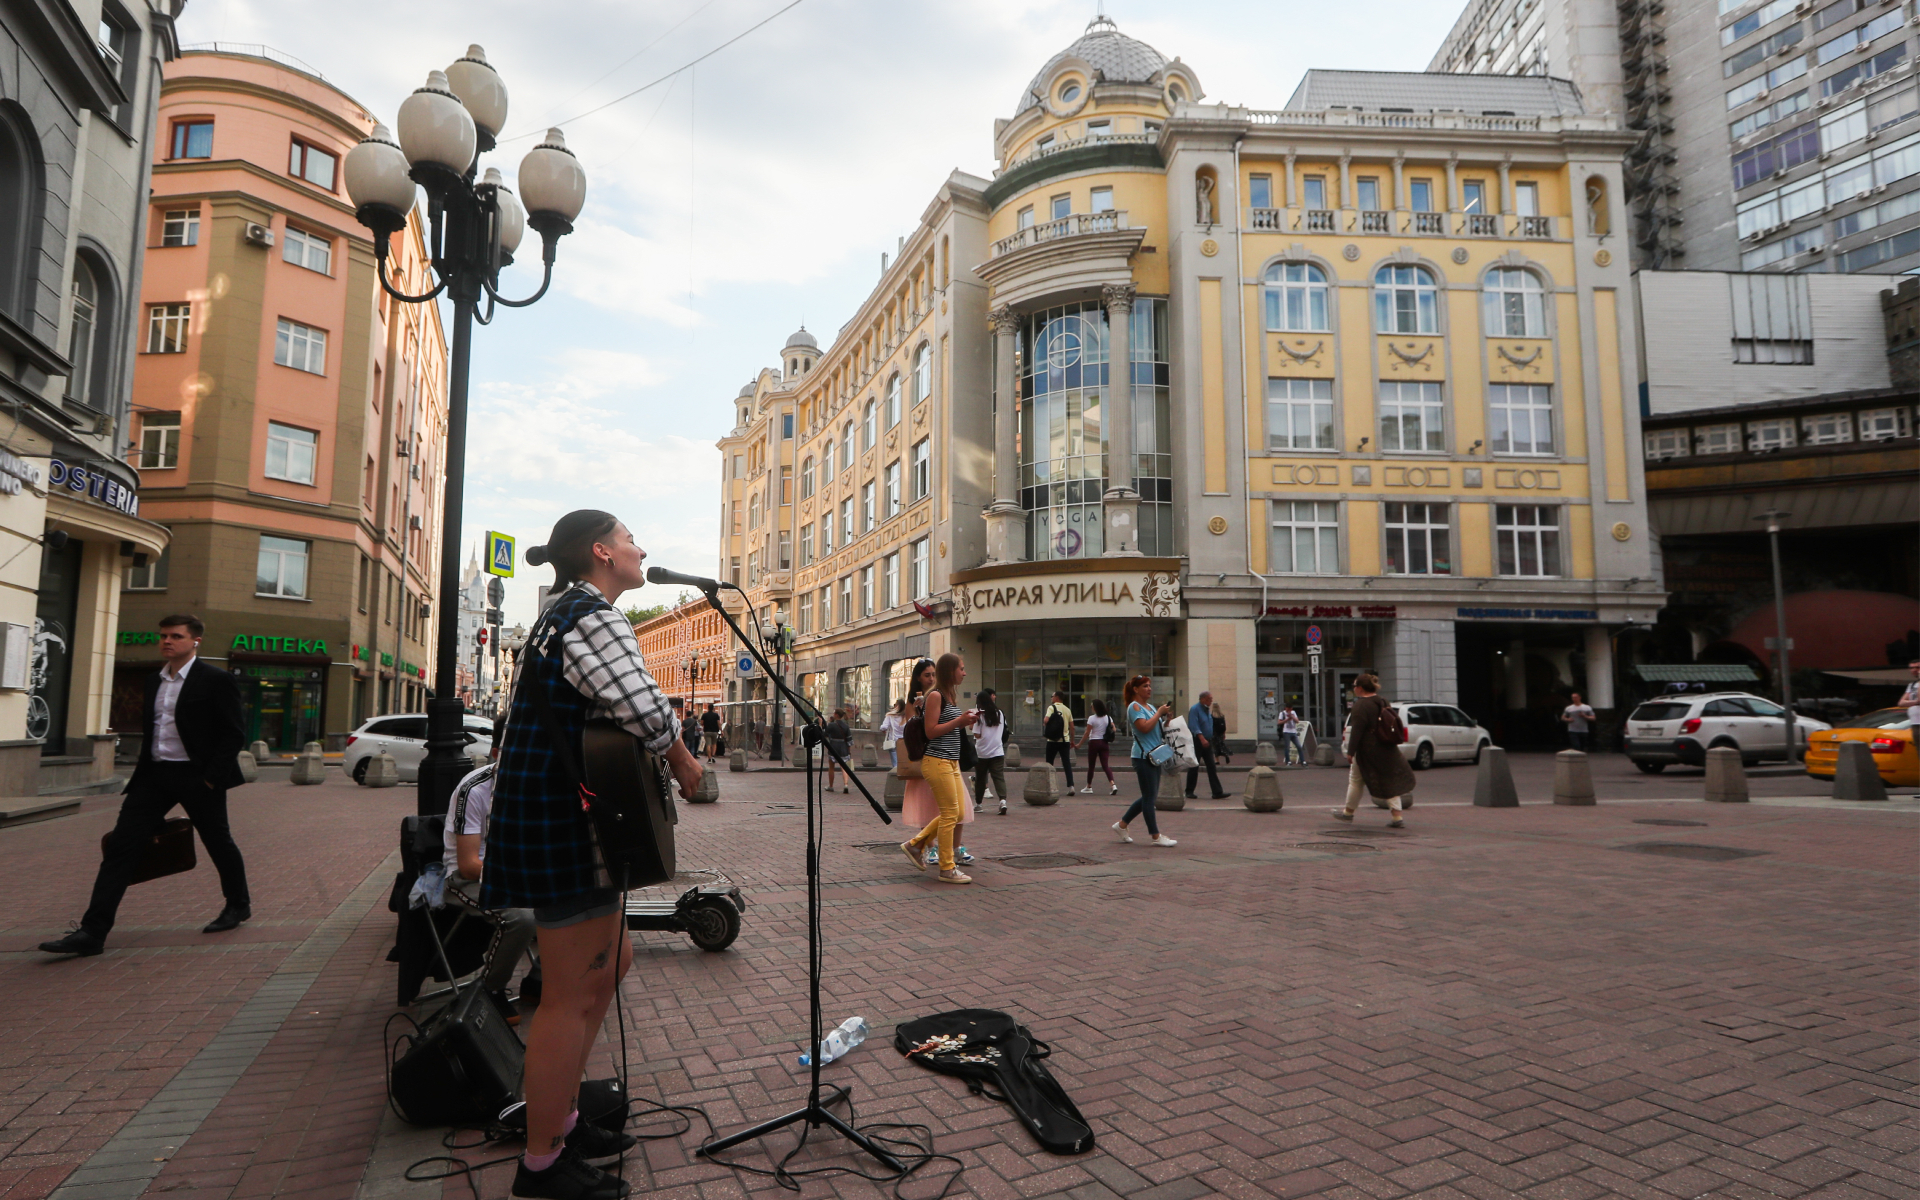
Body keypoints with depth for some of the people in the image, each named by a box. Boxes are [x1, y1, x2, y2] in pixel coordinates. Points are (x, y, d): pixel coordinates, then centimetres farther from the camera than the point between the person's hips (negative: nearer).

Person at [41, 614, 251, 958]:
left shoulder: (216, 680, -9)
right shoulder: (153, 681, 12)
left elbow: (234, 733, -11)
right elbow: (148, 727, 21)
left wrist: (212, 777, -15)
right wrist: (145, 768, 13)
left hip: (197, 776, -6)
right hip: (155, 774, 6)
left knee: (218, 842, 8)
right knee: (121, 845, -3)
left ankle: (238, 905, 29)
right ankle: (92, 932, -2)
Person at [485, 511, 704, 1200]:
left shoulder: (563, 613, 17)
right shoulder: (594, 616, -17)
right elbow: (644, 706, -33)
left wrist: (657, 758, 10)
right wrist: (682, 763, -15)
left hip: (557, 817, 11)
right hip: (562, 828, -11)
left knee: (611, 961, 21)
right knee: (573, 997, 0)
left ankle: (560, 1117, 32)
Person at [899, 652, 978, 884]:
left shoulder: (950, 696, 15)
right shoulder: (935, 696, -12)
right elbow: (931, 731, -17)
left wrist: (966, 721, 6)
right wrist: (959, 721, -17)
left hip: (952, 762, 9)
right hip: (937, 762, -9)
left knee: (956, 812, 11)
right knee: (950, 813, -5)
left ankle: (915, 845, 21)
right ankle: (947, 869, 5)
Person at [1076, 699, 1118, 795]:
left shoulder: (1092, 718, -10)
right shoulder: (1108, 718, 4)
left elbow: (1087, 733, -11)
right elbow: (1113, 730, 3)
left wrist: (1079, 744, -6)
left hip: (1094, 743, -4)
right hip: (1104, 743, 4)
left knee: (1091, 765, 8)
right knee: (1105, 765, 3)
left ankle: (1089, 787, 18)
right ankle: (1113, 785, -16)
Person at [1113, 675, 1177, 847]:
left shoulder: (1150, 707, 17)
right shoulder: (1134, 707, -9)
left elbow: (1158, 729, 22)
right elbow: (1145, 727, -22)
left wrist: (1166, 716, 6)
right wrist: (1159, 713, -14)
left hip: (1154, 756, 9)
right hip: (1143, 756, -9)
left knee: (1149, 797, 13)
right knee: (1149, 797, -4)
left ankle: (1122, 824, 23)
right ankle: (1155, 836, 2)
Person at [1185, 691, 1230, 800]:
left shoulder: (1208, 709, 14)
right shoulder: (1194, 709, -11)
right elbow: (1194, 727, -21)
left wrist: (1209, 739, 18)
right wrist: (1202, 739, -30)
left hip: (1207, 742, 7)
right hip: (1197, 741, -7)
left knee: (1212, 768, 1)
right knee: (1194, 767, 0)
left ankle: (1217, 792, -1)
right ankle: (1189, 792, 10)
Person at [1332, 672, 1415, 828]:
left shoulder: (1360, 706, -16)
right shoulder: (1383, 701, 10)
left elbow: (1356, 731, -19)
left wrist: (1350, 752, -15)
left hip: (1368, 751, -7)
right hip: (1387, 751, 7)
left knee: (1355, 780, 8)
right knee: (1390, 780, 9)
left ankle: (1348, 812, 20)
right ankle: (1397, 817, 4)